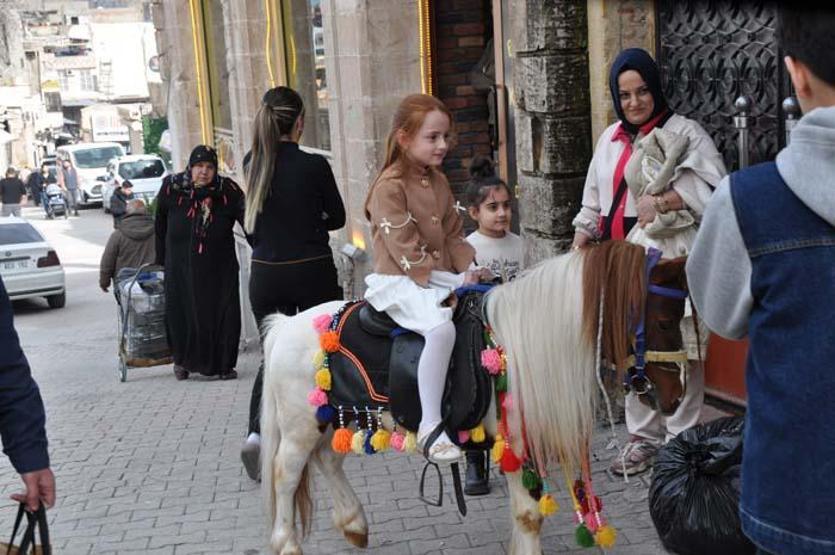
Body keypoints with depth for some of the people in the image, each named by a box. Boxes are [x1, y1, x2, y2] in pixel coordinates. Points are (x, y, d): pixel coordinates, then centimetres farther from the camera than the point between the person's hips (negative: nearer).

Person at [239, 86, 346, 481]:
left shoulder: (252, 164, -2)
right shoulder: (313, 165, -14)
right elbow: (337, 218, 2)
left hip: (265, 275, 4)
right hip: (313, 273, -3)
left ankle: (257, 431, -8)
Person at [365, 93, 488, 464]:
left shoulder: (438, 181, 15)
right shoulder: (389, 187, -12)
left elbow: (453, 234, 18)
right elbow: (405, 250, -16)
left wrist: (469, 268, 0)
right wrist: (453, 281, -17)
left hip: (442, 279, 9)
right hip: (401, 281, -9)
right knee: (442, 329, -34)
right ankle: (429, 427, -31)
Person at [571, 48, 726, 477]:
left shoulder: (683, 132, -3)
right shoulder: (611, 139, 17)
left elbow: (711, 187, -14)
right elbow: (594, 202, 21)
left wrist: (660, 203, -19)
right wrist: (579, 247, 12)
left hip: (667, 260, -6)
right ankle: (643, 438, 21)